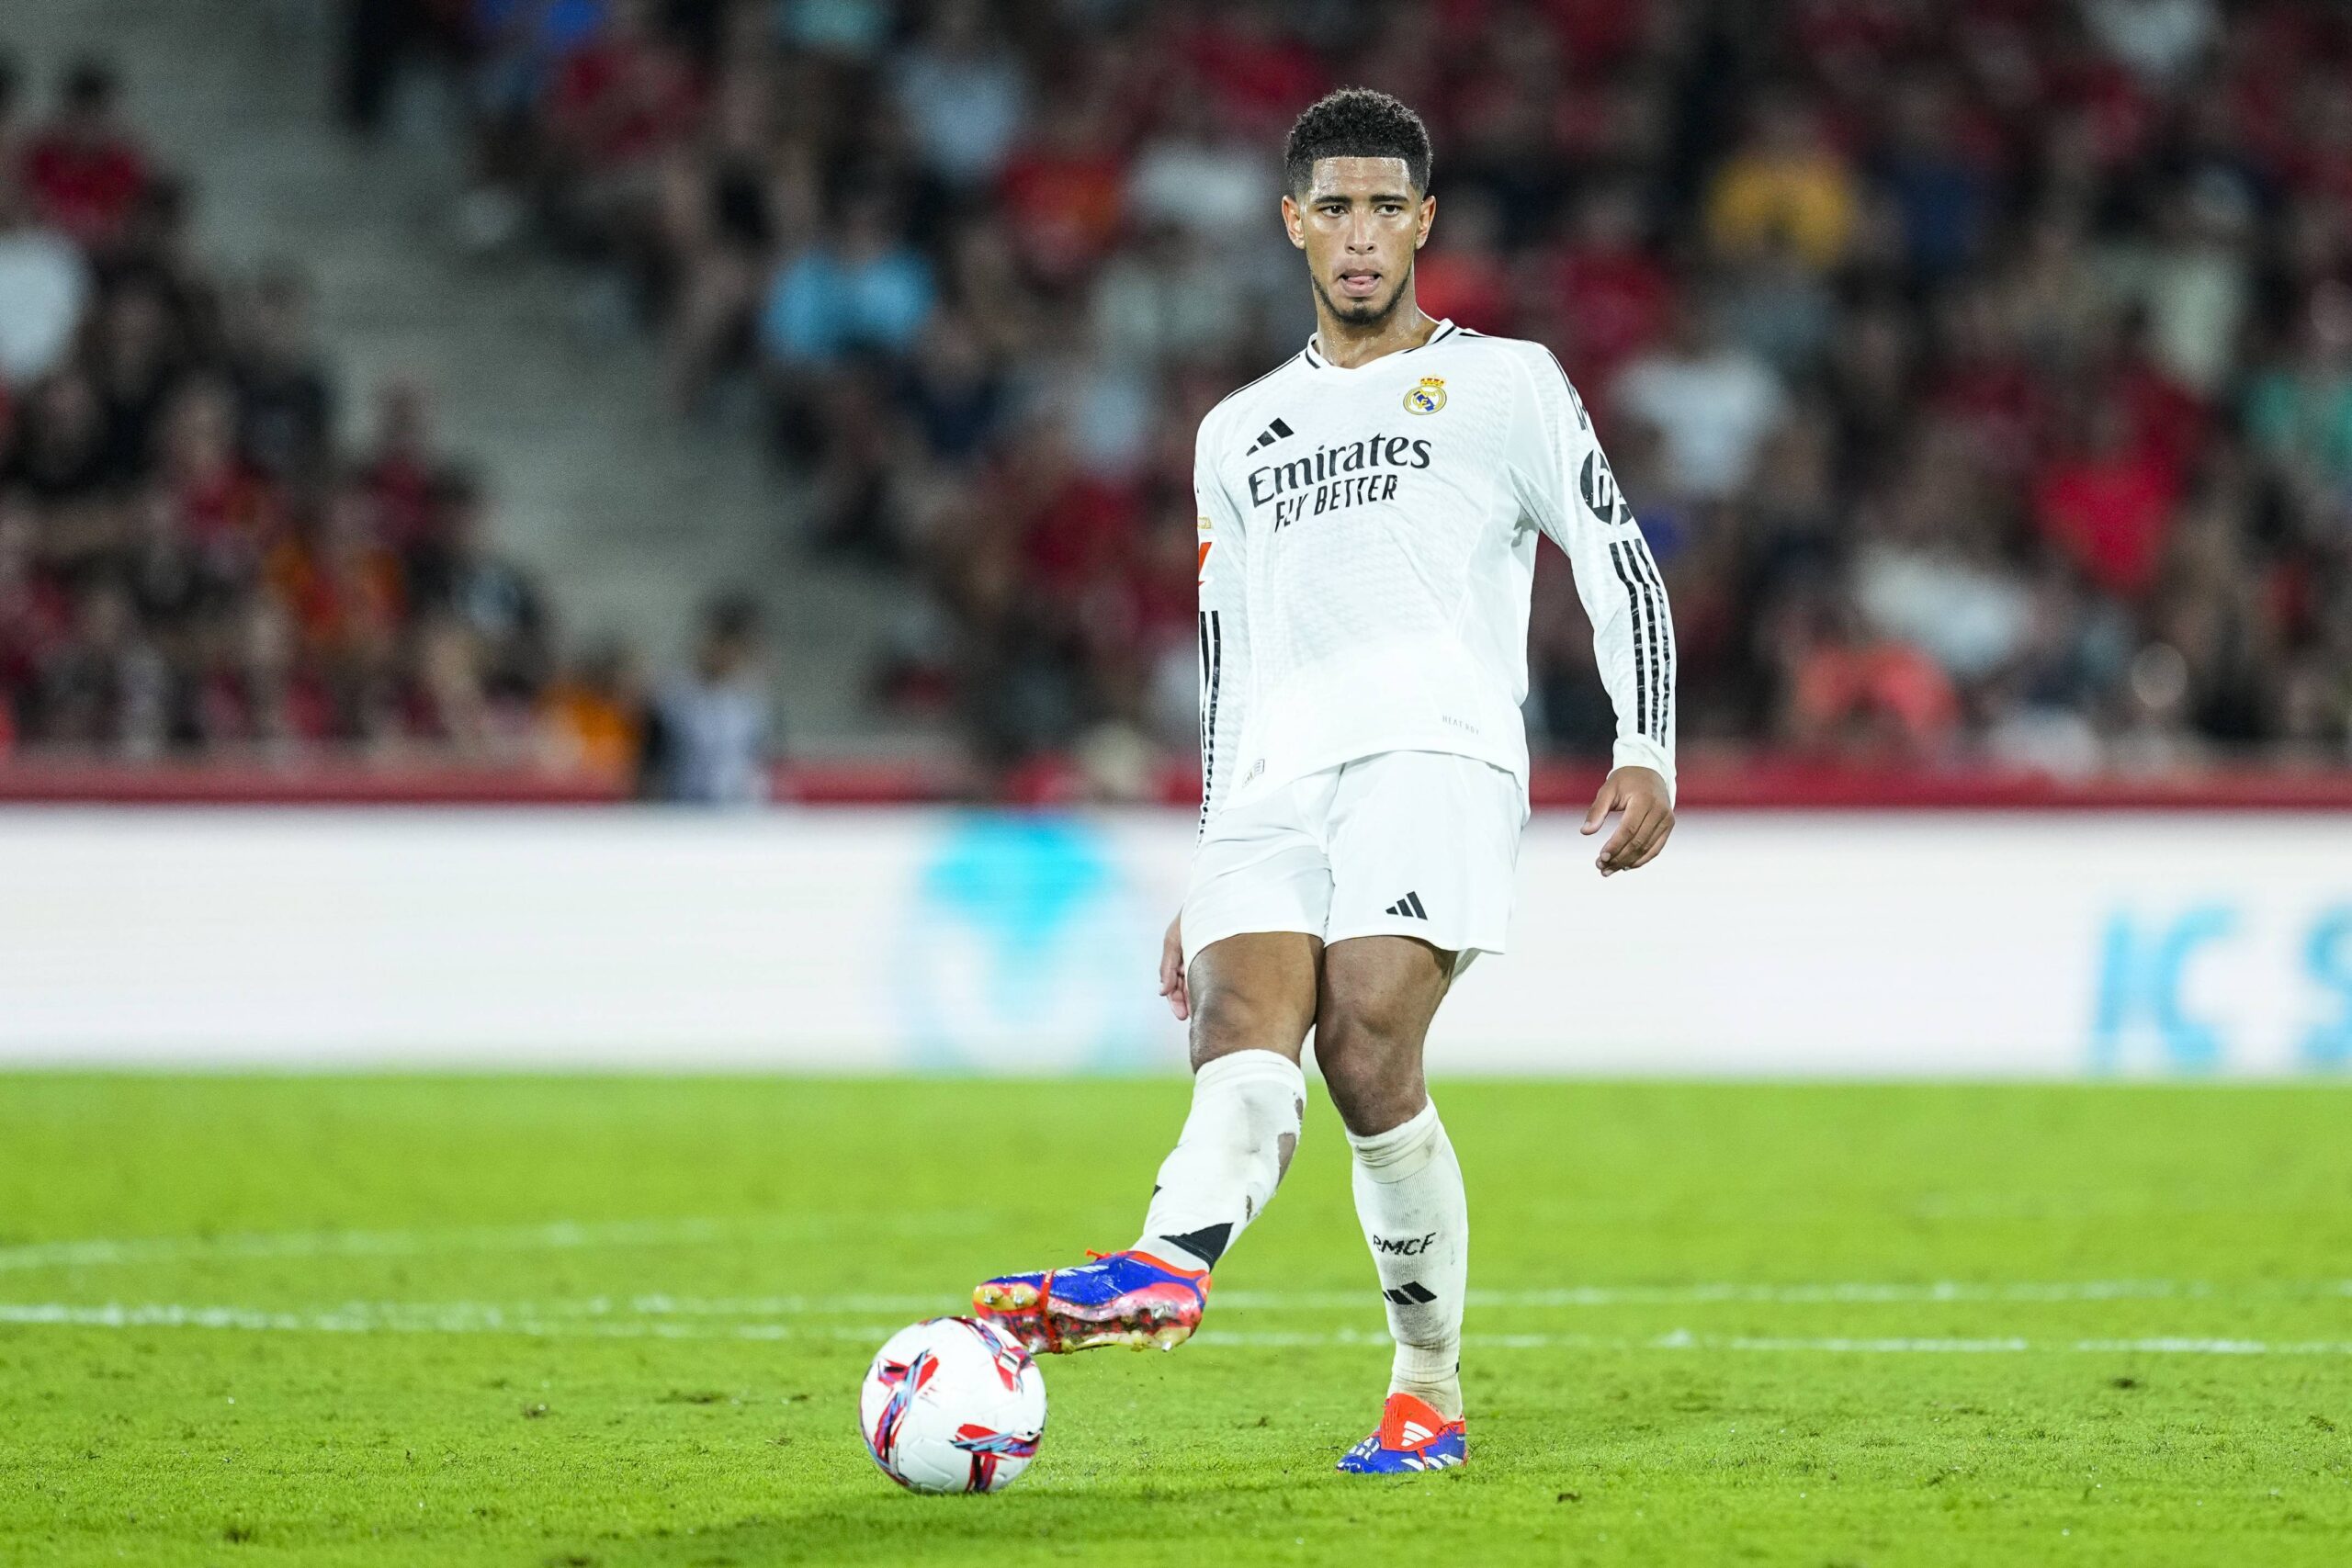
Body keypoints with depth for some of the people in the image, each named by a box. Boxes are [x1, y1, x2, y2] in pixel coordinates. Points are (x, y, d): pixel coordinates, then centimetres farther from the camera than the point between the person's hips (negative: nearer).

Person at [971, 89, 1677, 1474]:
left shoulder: (1506, 382, 15)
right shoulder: (1241, 433, 28)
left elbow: (1620, 566, 9)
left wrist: (1646, 752, -5)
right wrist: (1208, 879, 23)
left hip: (1436, 748, -4)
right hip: (1277, 782, 4)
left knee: (1366, 1054, -24)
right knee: (1244, 1042, -22)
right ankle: (1165, 1271, -43)